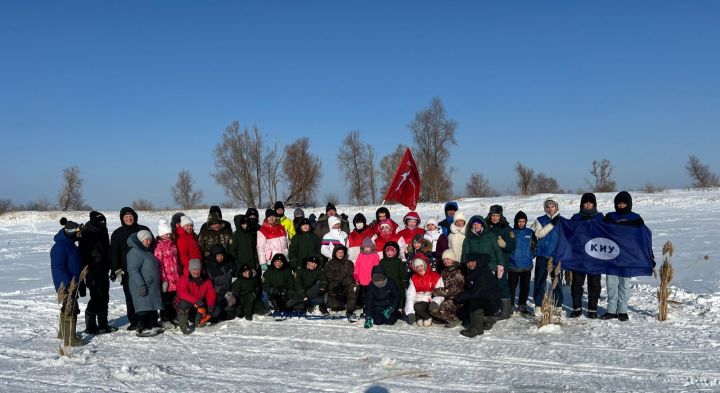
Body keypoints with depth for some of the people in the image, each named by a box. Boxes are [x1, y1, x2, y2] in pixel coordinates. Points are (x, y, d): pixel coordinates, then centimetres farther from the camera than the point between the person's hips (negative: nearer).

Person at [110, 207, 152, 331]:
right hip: (127, 271, 0)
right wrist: (116, 270, -3)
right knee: (130, 297, 0)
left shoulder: (143, 230, 7)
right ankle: (134, 321, 8)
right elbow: (114, 254, 6)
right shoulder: (117, 234, 7)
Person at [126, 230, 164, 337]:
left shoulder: (147, 252, 20)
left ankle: (153, 326, 20)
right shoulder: (134, 252, -11)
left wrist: (159, 284, 25)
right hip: (142, 287, -10)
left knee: (153, 307, 12)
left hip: (152, 286, 10)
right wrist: (141, 284, -25)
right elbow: (133, 270, -20)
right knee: (145, 308, -10)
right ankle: (142, 329, -6)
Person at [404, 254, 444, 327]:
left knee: (418, 307, -34)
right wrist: (410, 313, -16)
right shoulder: (413, 278, 8)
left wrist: (435, 302, -29)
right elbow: (410, 295, -2)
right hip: (417, 303, 3)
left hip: (429, 304, -3)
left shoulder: (435, 276, 1)